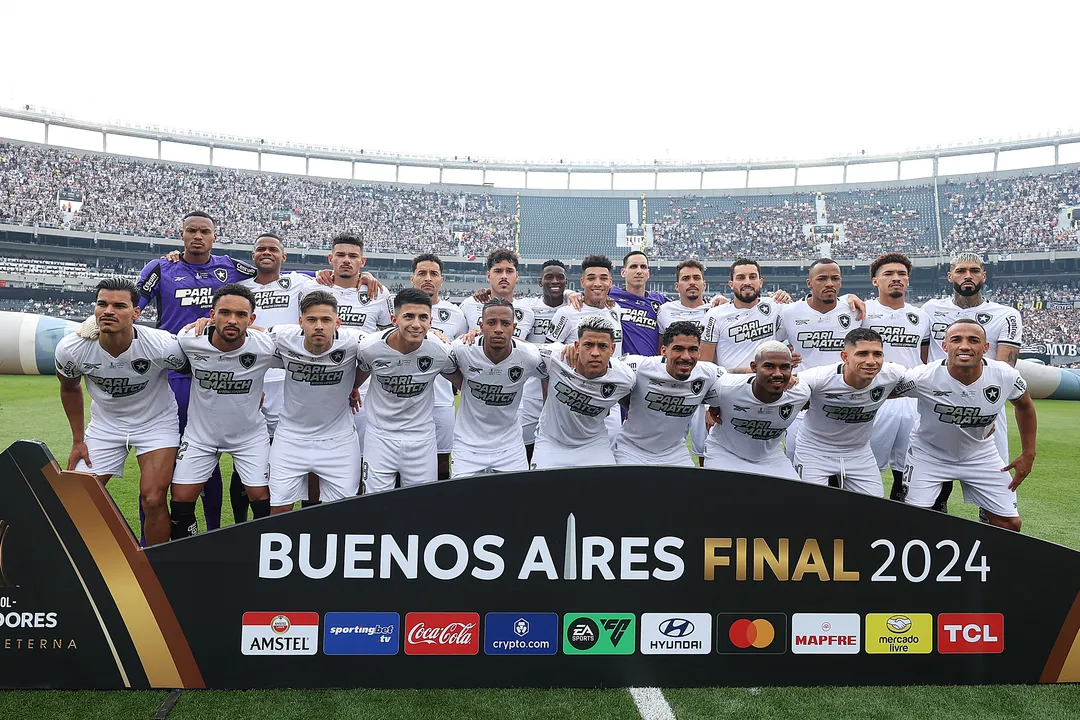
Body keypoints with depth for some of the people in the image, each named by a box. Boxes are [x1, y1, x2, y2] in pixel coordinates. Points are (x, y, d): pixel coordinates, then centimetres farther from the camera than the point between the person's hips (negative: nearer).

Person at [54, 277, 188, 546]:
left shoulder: (163, 346, -29)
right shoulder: (70, 349, -19)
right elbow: (70, 388, 3)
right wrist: (78, 440, 6)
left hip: (157, 422, -3)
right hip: (105, 423, 3)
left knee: (153, 500, -12)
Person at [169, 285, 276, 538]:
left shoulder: (265, 347, -24)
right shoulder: (190, 339, -19)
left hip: (250, 434, -1)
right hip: (200, 433, 2)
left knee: (263, 501, -3)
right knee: (181, 502, 2)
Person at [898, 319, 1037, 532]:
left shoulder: (1006, 376, -19)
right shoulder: (923, 378, -30)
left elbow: (1024, 405, 3)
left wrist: (1028, 454, 6)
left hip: (979, 453, 3)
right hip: (929, 453, -3)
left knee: (1010, 523, 4)